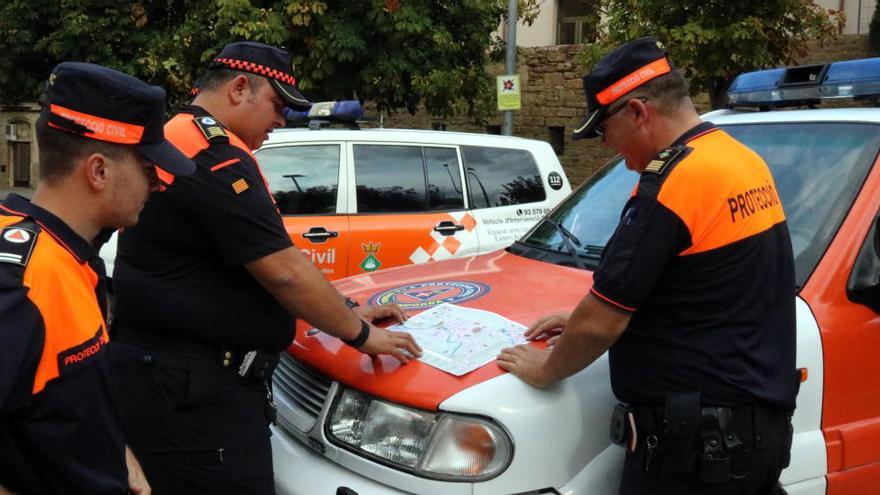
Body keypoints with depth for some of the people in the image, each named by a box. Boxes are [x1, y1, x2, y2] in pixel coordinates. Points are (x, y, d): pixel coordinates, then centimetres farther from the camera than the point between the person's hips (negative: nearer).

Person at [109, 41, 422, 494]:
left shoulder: (175, 138, 16)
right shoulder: (216, 157, -18)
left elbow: (255, 268, 18)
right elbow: (284, 272, -21)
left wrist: (346, 314, 15)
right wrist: (361, 333, -8)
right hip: (191, 390, -11)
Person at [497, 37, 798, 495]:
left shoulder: (672, 183, -22)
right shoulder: (742, 159, 8)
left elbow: (601, 324, -19)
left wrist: (545, 370, -2)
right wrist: (585, 318, 19)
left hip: (698, 439, -9)